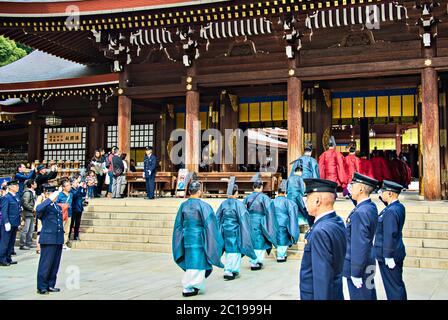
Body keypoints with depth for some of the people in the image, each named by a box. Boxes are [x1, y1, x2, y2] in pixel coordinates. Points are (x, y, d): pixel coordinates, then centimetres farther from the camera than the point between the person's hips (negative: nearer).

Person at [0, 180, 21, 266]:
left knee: (11, 242, 12)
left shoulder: (16, 198, 14)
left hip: (15, 224, 8)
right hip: (8, 224, -8)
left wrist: (18, 222, 16)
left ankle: (8, 259, 20)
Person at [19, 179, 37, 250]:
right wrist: (32, 209, -16)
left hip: (32, 213, 9)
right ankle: (22, 245, -1)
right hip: (27, 213, -9)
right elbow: (25, 204, -20)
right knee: (26, 229, -6)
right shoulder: (27, 193, -15)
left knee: (31, 229, 14)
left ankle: (29, 243, 23)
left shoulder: (33, 192, 13)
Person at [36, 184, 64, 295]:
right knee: (46, 264, -2)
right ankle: (42, 287, 7)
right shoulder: (44, 207, -7)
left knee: (55, 264, 12)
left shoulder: (58, 207, 17)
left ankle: (51, 285, 22)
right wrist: (50, 199, -31)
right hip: (48, 240, -7)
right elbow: (38, 209, -33)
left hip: (58, 240, 7)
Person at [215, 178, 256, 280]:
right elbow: (243, 219, -14)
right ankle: (229, 271, -3)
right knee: (234, 250, 3)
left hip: (225, 230, 5)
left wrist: (221, 229, 15)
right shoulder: (238, 204, -15)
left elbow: (218, 218, 6)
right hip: (235, 231, -5)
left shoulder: (223, 204, 1)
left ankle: (233, 270, 23)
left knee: (228, 249, 16)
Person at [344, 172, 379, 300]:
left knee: (359, 296, 2)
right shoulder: (371, 207, 2)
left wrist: (356, 274, -20)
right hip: (369, 263, 9)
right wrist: (352, 194, 13)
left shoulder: (359, 213, -25)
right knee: (369, 296, 18)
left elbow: (359, 246, -25)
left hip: (359, 266, -9)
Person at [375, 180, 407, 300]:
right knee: (398, 284, 19)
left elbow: (390, 235, -23)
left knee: (393, 286, -1)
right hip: (398, 253, 9)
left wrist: (388, 257, -20)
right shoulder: (400, 207, 5)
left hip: (389, 255, -9)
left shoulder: (390, 212, -22)